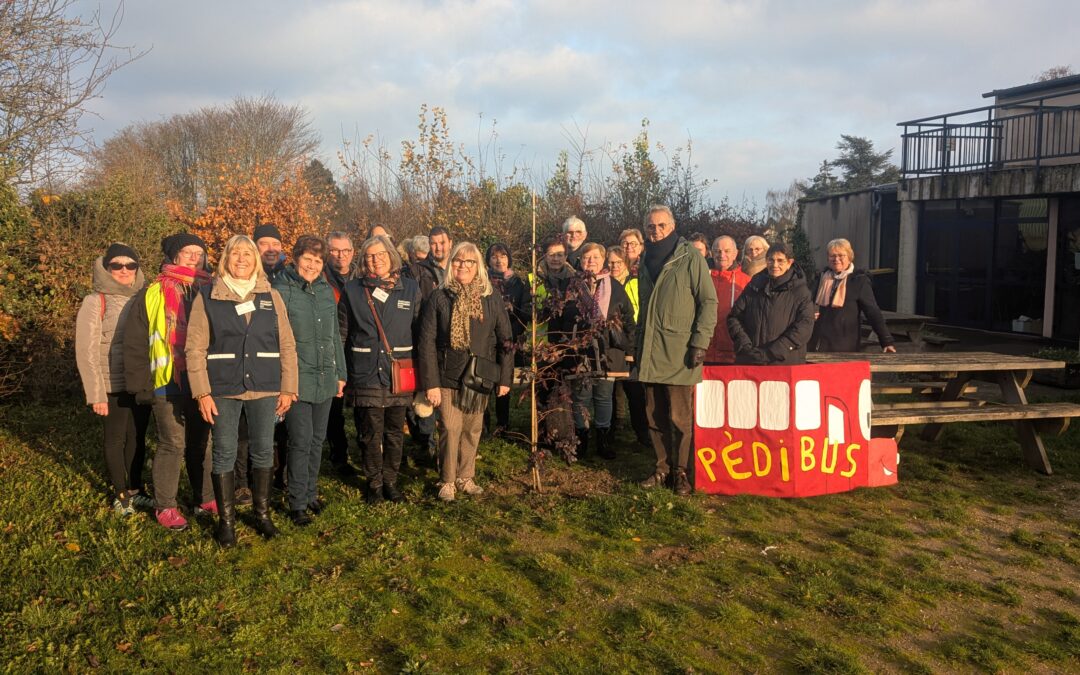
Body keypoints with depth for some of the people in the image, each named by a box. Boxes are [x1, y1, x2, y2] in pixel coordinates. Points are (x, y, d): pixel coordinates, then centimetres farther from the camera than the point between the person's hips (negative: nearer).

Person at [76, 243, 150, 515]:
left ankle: (135, 490, 26)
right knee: (116, 438, 8)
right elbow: (87, 352, -9)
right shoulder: (95, 302, -6)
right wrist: (96, 394, -12)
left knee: (137, 437, 12)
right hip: (115, 385, -4)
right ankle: (120, 494, 20)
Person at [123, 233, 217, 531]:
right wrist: (140, 385, -8)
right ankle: (165, 507, 12)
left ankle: (205, 499, 24)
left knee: (203, 443, 12)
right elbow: (135, 344, -3)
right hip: (168, 384, -3)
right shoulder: (152, 295, -1)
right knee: (173, 445, 0)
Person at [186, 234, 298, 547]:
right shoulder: (207, 296, 1)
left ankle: (262, 512, 25)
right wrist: (202, 392, -8)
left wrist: (288, 388, 2)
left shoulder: (271, 296, 7)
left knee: (263, 450, 9)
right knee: (224, 453, 4)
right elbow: (195, 348, -2)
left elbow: (287, 346, 7)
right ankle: (226, 519, 17)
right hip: (223, 389, -2)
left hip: (265, 388, 2)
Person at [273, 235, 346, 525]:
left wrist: (340, 373, 16)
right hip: (297, 379, -6)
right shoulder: (281, 290, -8)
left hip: (325, 379, 6)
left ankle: (311, 493, 29)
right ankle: (297, 502, 10)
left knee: (317, 439, 14)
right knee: (301, 441, -3)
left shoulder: (326, 290, 10)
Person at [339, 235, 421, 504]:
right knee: (370, 434, 4)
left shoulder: (410, 289, 5)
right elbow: (341, 335, 4)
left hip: (399, 377, 1)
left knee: (395, 433, 9)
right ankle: (374, 484, 21)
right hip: (366, 376, -1)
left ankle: (390, 481, 26)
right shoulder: (353, 291, 2)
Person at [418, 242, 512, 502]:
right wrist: (430, 383, -10)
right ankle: (447, 481, 11)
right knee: (451, 428, -4)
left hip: (479, 376, 2)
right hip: (448, 376, -2)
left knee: (472, 429, 9)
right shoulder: (439, 298, -3)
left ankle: (466, 477, 24)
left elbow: (505, 340, 4)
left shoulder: (491, 299, 2)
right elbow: (427, 341, -5)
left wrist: (505, 378, 1)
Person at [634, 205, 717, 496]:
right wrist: (638, 343, 19)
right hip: (650, 353, 6)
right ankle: (663, 467, 20)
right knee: (654, 416, 9)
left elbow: (709, 302, -6)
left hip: (679, 353, -6)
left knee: (679, 417, -3)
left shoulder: (690, 258, -3)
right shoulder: (646, 263, 17)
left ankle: (681, 471, 9)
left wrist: (700, 343, -13)